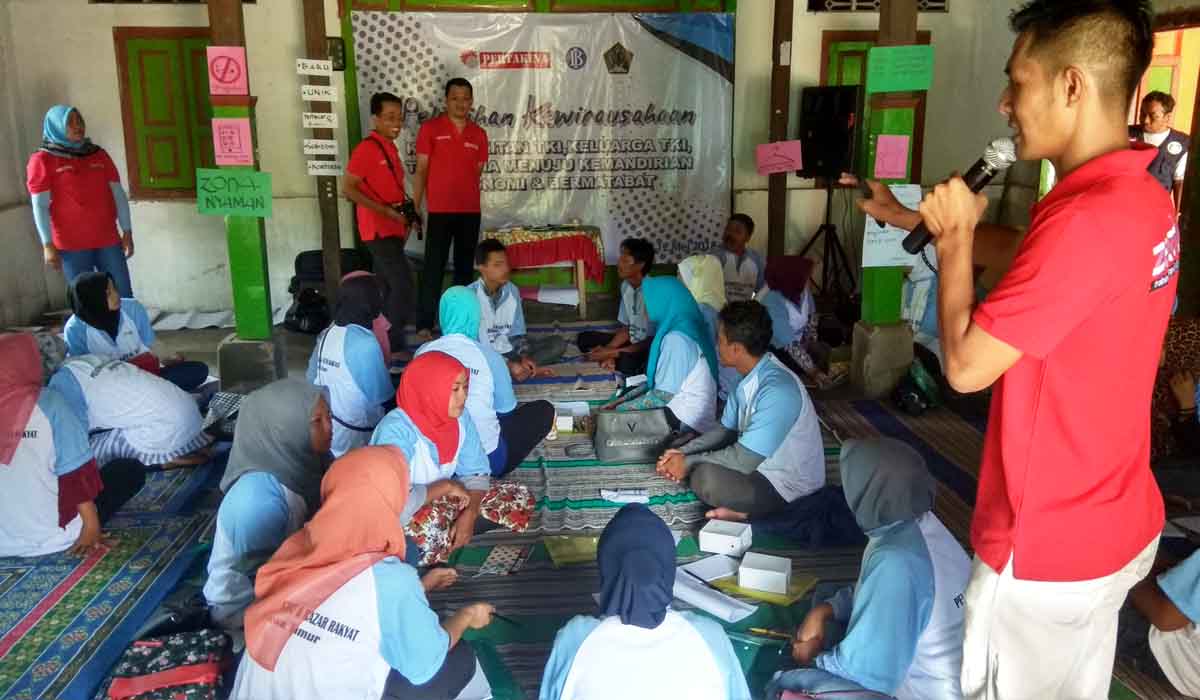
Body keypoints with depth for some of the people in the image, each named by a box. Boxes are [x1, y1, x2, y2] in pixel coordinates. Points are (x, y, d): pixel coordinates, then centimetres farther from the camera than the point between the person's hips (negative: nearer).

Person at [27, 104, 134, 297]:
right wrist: (48, 245, -10)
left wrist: (127, 231, 6)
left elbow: (118, 194, 11)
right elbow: (40, 205, -5)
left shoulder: (99, 155, 11)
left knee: (124, 297, 3)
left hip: (108, 240, 4)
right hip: (71, 245, -3)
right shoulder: (42, 160, -2)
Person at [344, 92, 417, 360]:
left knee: (388, 286, 12)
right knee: (402, 285, -12)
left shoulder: (390, 148, 13)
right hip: (379, 230, -9)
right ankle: (395, 346, -6)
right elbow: (348, 189, -17)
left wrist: (407, 214, 8)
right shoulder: (367, 149, -14)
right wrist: (386, 211, -20)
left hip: (391, 229, 9)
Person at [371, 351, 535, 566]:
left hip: (441, 500, 7)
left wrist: (469, 514, -21)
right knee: (428, 526, -42)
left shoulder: (459, 417, -8)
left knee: (520, 499, -4)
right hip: (399, 515, -7)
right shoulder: (397, 430, -29)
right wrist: (445, 486, -25)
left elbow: (476, 471, -3)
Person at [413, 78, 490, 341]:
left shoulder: (479, 134, 9)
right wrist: (415, 208, -6)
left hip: (470, 212, 4)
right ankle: (424, 325, 0)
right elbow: (421, 170, -2)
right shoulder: (430, 128, -1)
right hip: (439, 211, -4)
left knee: (465, 267, 9)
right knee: (433, 268, -4)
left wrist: (470, 202, 10)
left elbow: (476, 173, 13)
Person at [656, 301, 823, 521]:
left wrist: (688, 463, -16)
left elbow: (744, 460, -28)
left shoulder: (777, 390, -30)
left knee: (704, 477, -31)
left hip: (788, 486, -10)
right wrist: (683, 452, -3)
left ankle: (747, 512, -6)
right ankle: (739, 505, -1)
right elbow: (726, 429, 11)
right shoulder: (750, 376, -1)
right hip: (761, 464, 10)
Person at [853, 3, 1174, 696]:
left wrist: (956, 235, -12)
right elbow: (1031, 270, 19)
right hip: (1117, 523, 9)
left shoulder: (1087, 218, -29)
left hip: (1046, 546, -9)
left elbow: (966, 365, -24)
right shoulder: (1142, 197, 2)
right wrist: (925, 223, 14)